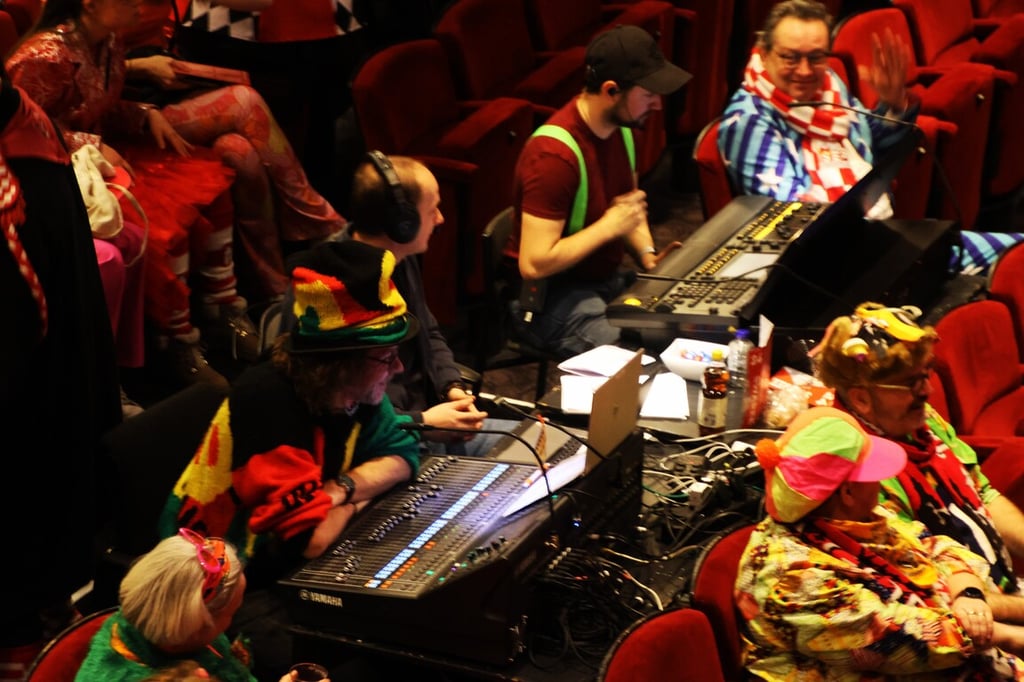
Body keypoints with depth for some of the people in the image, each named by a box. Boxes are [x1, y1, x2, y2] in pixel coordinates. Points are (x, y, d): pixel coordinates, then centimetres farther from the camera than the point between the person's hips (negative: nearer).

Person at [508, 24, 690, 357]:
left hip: (608, 278, 8)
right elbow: (534, 264, -29)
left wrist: (647, 254, -1)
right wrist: (608, 227, -21)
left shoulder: (621, 126, 0)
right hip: (551, 298, -8)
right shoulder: (554, 155, -27)